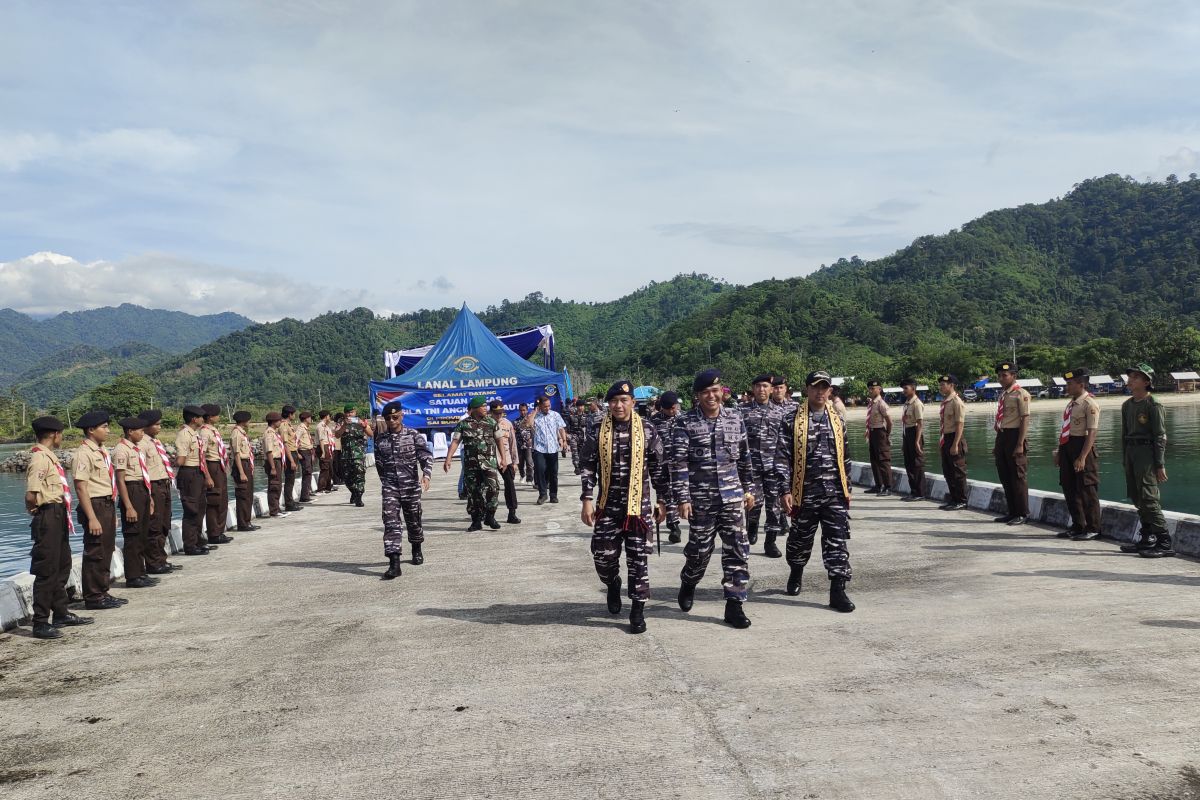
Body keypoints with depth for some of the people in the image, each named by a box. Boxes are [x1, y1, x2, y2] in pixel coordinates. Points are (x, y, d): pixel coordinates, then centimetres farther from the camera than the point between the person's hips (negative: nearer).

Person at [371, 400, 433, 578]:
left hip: (411, 485, -1)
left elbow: (426, 456, -12)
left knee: (413, 519, 14)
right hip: (389, 487, 1)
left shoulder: (414, 435, -4)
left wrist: (426, 474, -29)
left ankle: (417, 550, 41)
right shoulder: (380, 439, 4)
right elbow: (379, 463, 16)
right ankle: (394, 563, -16)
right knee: (391, 522, -11)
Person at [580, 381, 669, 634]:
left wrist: (663, 501, 3)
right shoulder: (596, 429, -2)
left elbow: (659, 468, 3)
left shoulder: (647, 430, -2)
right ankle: (613, 585, 36)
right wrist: (586, 500, -5)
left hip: (639, 505, -1)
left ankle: (638, 611, 11)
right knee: (603, 556, 3)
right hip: (607, 505, 1)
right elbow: (587, 466, 1)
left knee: (638, 559, 0)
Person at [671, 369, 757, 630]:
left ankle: (734, 604, 6)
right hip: (700, 499, -3)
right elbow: (678, 463, -9)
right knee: (700, 549, 9)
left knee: (738, 550, -1)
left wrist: (749, 489, 14)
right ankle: (688, 584, 38)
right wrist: (682, 498, -14)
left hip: (733, 496, 3)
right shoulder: (685, 423, -6)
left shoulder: (735, 419, 6)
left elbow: (744, 458, 14)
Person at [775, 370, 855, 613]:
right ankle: (796, 574, 39)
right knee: (801, 538, 13)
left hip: (835, 493, 3)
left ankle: (837, 591, -1)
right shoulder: (792, 419, -4)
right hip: (805, 492, -2)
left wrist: (848, 489, 17)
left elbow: (845, 457, 17)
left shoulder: (836, 419, 10)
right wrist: (785, 490, -13)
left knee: (837, 540, -3)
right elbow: (782, 457, -7)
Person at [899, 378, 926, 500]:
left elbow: (920, 424, -18)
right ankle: (913, 491, 23)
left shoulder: (917, 404, -14)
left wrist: (917, 441, -22)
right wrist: (904, 441, 18)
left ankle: (920, 493, 4)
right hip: (907, 434, 9)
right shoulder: (906, 403, 13)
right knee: (908, 464, 13)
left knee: (917, 464, -3)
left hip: (914, 433, -9)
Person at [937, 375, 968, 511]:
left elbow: (960, 425, -18)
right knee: (947, 472, 13)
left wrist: (955, 445, -21)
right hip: (945, 439, 9)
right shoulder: (944, 403, 13)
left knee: (958, 472, -2)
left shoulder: (957, 403, -14)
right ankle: (953, 499, 23)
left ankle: (961, 501, 6)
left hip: (955, 439, -9)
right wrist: (940, 441, 19)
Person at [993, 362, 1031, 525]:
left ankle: (1021, 514, 7)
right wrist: (997, 444, 19)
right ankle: (1012, 512, 24)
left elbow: (1025, 420, -15)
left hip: (1014, 436, -8)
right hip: (1001, 436, 8)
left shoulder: (1020, 394, -10)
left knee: (1017, 477, -2)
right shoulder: (1003, 394, 14)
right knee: (1005, 477, 13)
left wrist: (1020, 444, -20)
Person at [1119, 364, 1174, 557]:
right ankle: (1146, 540, 19)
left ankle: (1165, 543, -8)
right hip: (1131, 452, 8)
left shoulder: (1154, 405, -9)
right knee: (1136, 498, 10)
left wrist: (1160, 465, -14)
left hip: (1147, 452, -8)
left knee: (1148, 497, -12)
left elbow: (1160, 436, -11)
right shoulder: (1127, 405, 14)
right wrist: (1124, 460, 17)